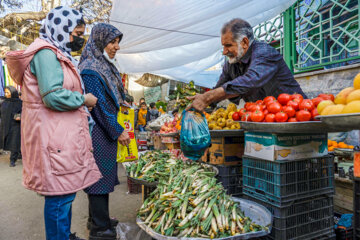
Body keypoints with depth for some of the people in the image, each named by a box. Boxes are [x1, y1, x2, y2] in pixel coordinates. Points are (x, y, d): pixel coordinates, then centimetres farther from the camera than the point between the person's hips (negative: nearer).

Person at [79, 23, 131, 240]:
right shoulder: (91, 69, -14)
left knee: (104, 174, 17)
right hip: (99, 132, -9)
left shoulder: (105, 66, 15)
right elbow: (99, 104, -19)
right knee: (100, 175, -1)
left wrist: (118, 128, 17)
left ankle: (98, 219, 33)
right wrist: (118, 131, -15)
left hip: (107, 131, 10)